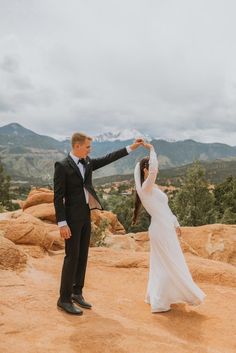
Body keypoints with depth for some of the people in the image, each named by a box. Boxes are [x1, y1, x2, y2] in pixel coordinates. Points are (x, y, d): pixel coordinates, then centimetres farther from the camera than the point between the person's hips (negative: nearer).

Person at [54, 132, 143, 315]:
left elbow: (108, 159, 14)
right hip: (72, 218, -7)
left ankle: (77, 293, 26)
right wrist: (62, 223, -19)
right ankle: (64, 299, 10)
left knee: (83, 256, 13)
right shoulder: (62, 166, -12)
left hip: (86, 216, 8)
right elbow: (58, 197, -15)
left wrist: (131, 147, 11)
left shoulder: (88, 162, 9)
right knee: (72, 257, -3)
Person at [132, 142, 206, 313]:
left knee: (162, 265, 19)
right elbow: (153, 168, -33)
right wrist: (152, 149, -21)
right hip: (161, 230, -10)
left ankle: (155, 297, 32)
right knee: (171, 266, 0)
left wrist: (176, 224, 19)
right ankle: (159, 303, 10)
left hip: (165, 229, 10)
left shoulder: (154, 188, 13)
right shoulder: (146, 187, -17)